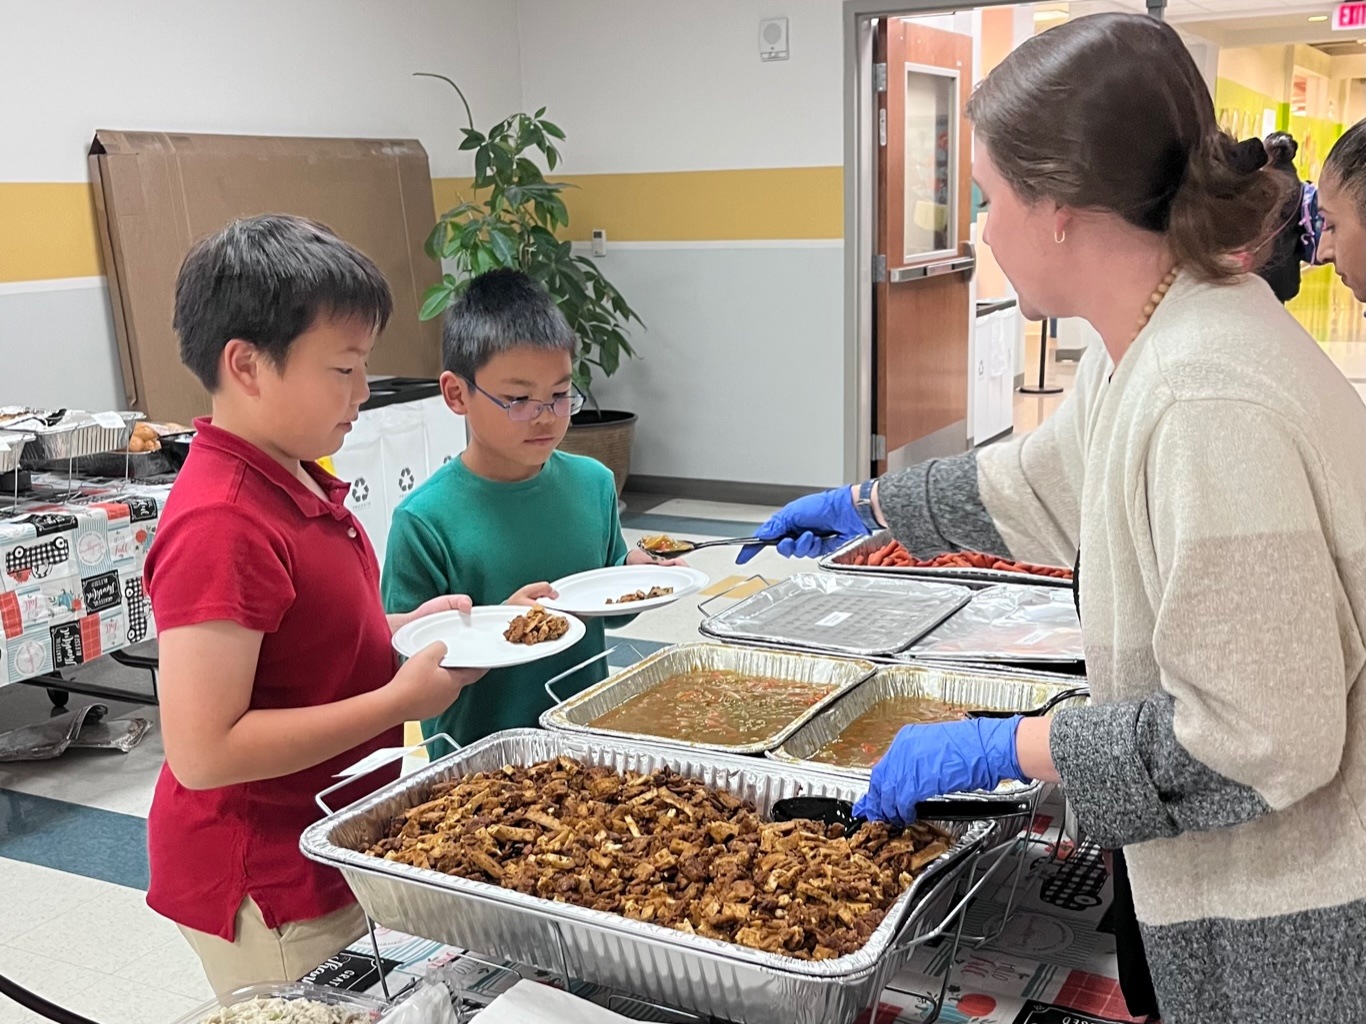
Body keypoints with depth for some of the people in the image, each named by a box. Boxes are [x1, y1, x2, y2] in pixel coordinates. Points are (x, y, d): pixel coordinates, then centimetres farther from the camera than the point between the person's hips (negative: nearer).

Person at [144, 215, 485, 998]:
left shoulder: (297, 482, 4)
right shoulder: (223, 524, -26)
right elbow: (202, 750, -29)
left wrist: (403, 630, 2)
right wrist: (400, 700, -25)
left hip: (328, 854, 9)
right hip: (266, 889, -9)